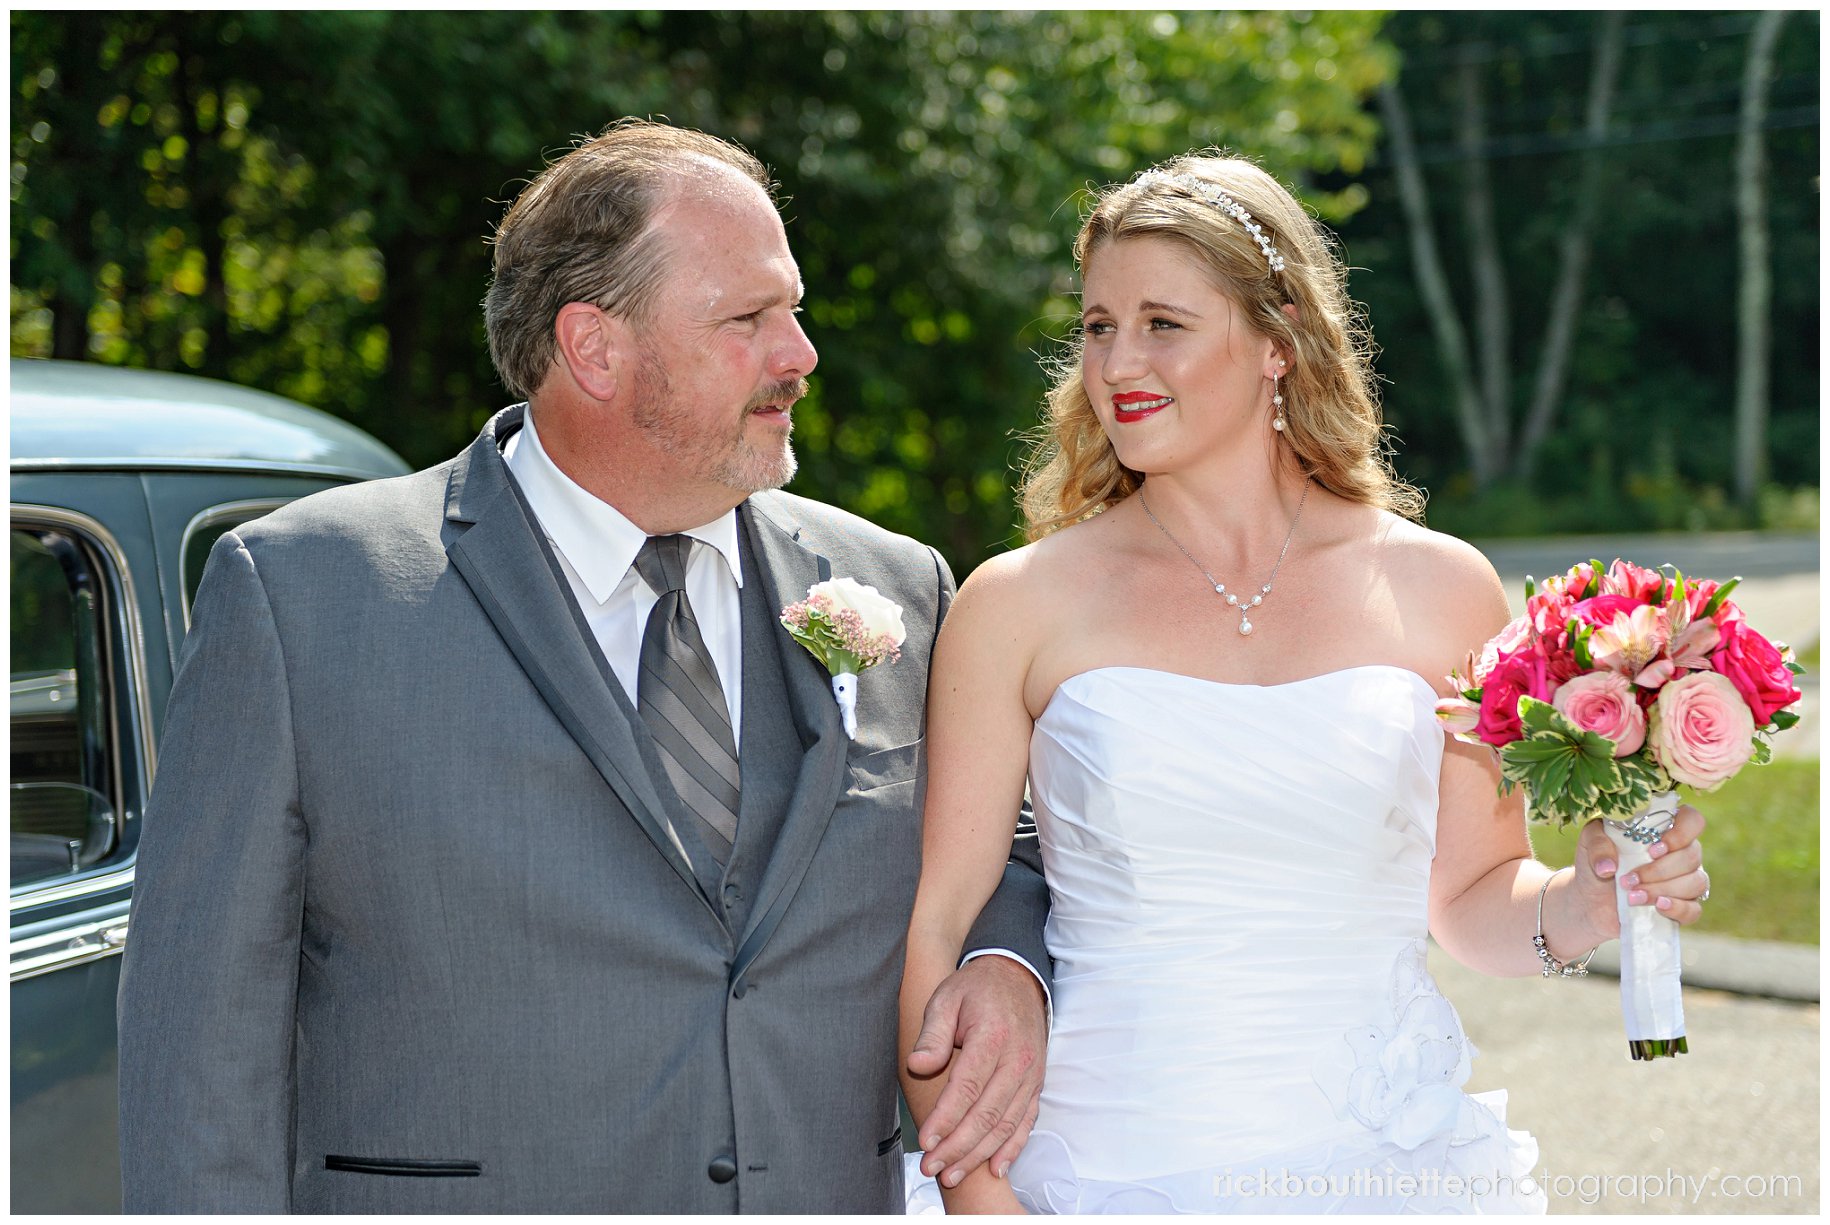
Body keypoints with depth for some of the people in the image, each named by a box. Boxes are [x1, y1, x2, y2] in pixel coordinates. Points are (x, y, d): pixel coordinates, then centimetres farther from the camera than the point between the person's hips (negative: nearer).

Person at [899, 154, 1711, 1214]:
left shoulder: (1438, 589, 1)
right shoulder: (1020, 606, -3)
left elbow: (1468, 895, 10)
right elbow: (933, 934, -3)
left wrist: (1577, 905, -11)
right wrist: (977, 1192, -12)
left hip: (1395, 1163, 1)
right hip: (1115, 1171, -1)